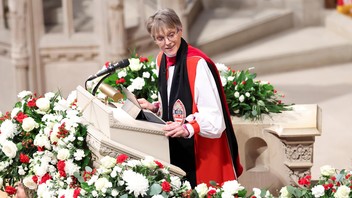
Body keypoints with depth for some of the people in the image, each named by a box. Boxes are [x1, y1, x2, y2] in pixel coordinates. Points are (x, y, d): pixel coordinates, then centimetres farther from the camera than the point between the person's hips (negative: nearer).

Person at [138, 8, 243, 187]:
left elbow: (213, 117, -25)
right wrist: (154, 107, 2)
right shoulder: (162, 60, 4)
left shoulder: (198, 64, -22)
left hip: (202, 150, -7)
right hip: (177, 148, 7)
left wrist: (187, 128, -38)